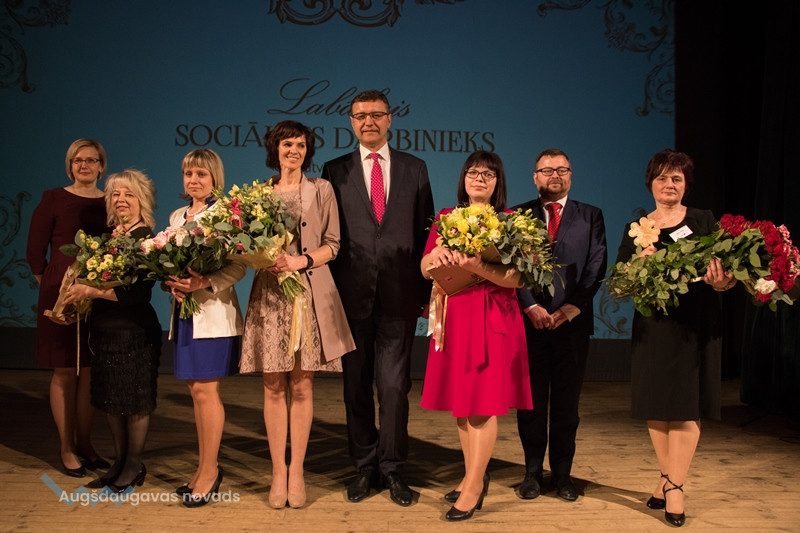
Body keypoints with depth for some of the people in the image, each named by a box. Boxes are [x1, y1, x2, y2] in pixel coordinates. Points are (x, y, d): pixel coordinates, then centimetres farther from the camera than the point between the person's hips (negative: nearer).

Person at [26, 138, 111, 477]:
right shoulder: (53, 199, 0)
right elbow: (35, 251, 2)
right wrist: (53, 286, 3)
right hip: (61, 293, -3)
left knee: (89, 372, 8)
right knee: (65, 372, 2)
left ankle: (84, 443, 20)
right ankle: (66, 448, 12)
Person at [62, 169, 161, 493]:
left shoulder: (146, 239, -12)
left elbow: (137, 292, -21)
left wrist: (90, 292, -20)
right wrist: (80, 300, 5)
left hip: (134, 332, -8)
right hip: (104, 331, 8)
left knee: (133, 400, 3)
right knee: (110, 399, 13)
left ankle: (134, 467, 16)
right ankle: (119, 462, 26)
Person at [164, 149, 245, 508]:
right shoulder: (176, 216, 16)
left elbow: (238, 265, -12)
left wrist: (205, 283, -26)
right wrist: (173, 284, -4)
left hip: (214, 309, -7)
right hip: (184, 311, 7)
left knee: (205, 390, -7)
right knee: (196, 391, 9)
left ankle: (209, 471, 4)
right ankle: (205, 468, 18)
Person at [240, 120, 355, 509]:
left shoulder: (321, 190, 9)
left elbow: (332, 244, 4)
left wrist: (300, 261, -12)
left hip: (309, 293, -1)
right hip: (269, 293, 1)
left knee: (301, 385, 0)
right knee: (274, 386, 0)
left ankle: (296, 471, 7)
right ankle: (278, 472, 6)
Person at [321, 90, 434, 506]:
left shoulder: (414, 169, 10)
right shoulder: (335, 170, 8)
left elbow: (425, 231, 9)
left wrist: (426, 289, 4)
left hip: (399, 294, 0)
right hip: (352, 294, 1)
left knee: (394, 385, -1)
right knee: (356, 385, 8)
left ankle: (392, 470, 12)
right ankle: (364, 467, 20)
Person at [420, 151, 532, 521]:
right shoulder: (446, 219, 12)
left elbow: (515, 278, -10)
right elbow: (425, 270, 5)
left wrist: (478, 267, -25)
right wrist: (436, 255, -17)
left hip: (494, 319, -4)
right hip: (454, 317, 5)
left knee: (485, 402, -4)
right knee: (460, 401, 9)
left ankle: (474, 486, 2)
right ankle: (473, 475, 21)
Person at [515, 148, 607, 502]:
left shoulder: (591, 217, 10)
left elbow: (596, 267, 1)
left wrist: (573, 307, -11)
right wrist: (531, 307, -12)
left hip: (573, 322, 1)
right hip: (530, 321, 0)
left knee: (567, 403, 6)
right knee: (531, 402, 5)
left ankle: (562, 473, 16)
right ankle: (533, 472, 15)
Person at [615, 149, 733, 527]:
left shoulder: (704, 222, 3)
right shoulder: (636, 229, 7)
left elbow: (725, 267, -1)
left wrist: (723, 282, -24)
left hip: (696, 324, -2)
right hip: (653, 324, 2)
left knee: (686, 408, -2)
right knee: (656, 407, 6)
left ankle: (674, 487, 2)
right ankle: (668, 480, 20)